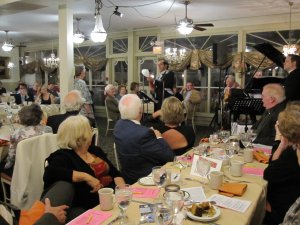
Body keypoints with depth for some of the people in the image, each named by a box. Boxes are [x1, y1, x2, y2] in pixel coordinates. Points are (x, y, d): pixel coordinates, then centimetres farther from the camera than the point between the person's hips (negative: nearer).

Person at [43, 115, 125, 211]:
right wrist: (86, 177, -27)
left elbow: (115, 174, 15)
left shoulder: (96, 150, 16)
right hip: (93, 206, -6)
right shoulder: (64, 156, -6)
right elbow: (50, 173, -26)